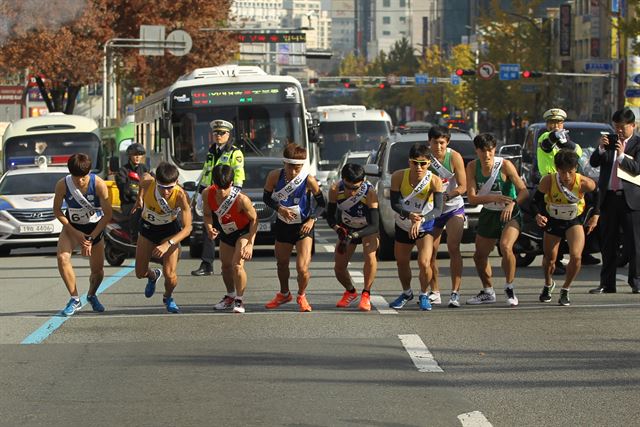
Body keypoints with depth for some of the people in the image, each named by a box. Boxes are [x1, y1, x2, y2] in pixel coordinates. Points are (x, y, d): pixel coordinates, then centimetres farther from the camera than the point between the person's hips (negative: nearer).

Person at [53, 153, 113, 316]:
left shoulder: (99, 185, -27)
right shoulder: (62, 185, -23)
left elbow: (107, 215, -19)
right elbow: (57, 211, -8)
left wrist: (91, 238, -21)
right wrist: (75, 233, -16)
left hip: (95, 227, 0)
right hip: (72, 226, 0)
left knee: (97, 269, 2)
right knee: (62, 257, -24)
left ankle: (92, 295, 35)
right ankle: (74, 299, -9)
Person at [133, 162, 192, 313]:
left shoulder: (180, 195, -36)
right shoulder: (147, 183, -29)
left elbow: (187, 228, -36)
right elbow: (144, 177, 0)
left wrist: (168, 244, -47)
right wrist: (140, 198, 6)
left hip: (170, 230, -3)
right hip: (148, 227, 3)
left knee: (169, 275, -13)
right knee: (140, 273, 7)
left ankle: (168, 297, 23)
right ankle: (153, 275, 46)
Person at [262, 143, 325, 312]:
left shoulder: (309, 180, -21)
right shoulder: (275, 176, -15)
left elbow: (321, 203, -7)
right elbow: (266, 198, -1)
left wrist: (312, 219, -21)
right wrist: (280, 208, -18)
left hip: (303, 226, -3)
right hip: (283, 225, 3)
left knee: (302, 268, -13)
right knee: (282, 263, 20)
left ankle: (301, 296, 17)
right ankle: (284, 294, 47)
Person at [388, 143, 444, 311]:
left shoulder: (434, 181, -27)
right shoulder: (398, 177, -21)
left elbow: (438, 209, -31)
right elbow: (394, 203, -18)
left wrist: (420, 220, -48)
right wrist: (409, 214, -38)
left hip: (425, 226, -3)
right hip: (403, 225, 3)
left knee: (424, 263, -17)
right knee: (401, 262, 17)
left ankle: (423, 296, 11)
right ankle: (406, 293, 44)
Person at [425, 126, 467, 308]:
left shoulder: (454, 157, -12)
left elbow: (462, 187, -12)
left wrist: (447, 196, -29)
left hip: (453, 208, -2)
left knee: (453, 248, -14)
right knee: (430, 251, 3)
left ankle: (455, 293, -16)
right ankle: (434, 293, 15)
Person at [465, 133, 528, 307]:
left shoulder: (504, 165, -19)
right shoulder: (472, 167, -9)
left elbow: (524, 191, -19)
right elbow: (472, 198, -15)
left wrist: (512, 204, -38)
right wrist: (493, 198, -32)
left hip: (509, 214, -5)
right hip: (488, 214, 5)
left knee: (506, 247, -28)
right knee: (479, 256, 12)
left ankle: (509, 288, -10)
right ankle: (488, 292, 34)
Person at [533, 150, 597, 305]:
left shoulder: (583, 183, -29)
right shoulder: (548, 181, -29)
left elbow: (596, 193, -6)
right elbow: (537, 200, -14)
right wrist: (538, 215, -32)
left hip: (575, 221, -1)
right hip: (553, 221, 1)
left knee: (576, 256, -18)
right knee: (549, 258, 11)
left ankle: (565, 290, 7)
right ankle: (548, 285, 45)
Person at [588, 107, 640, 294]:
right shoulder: (609, 140, 11)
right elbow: (593, 162, 6)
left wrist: (622, 155, -23)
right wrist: (601, 149, -11)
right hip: (609, 197, 4)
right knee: (608, 244, 7)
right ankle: (607, 284, 11)